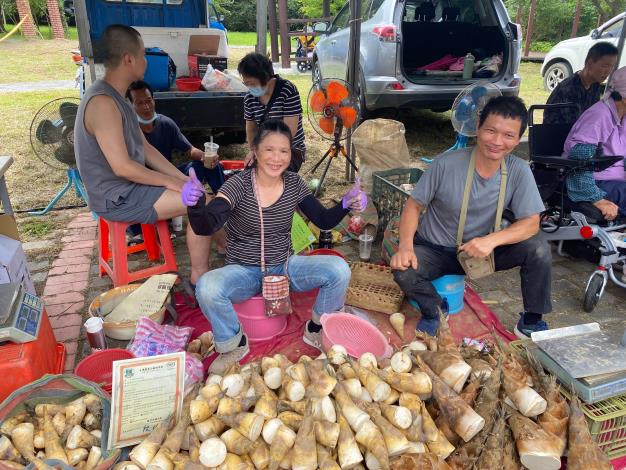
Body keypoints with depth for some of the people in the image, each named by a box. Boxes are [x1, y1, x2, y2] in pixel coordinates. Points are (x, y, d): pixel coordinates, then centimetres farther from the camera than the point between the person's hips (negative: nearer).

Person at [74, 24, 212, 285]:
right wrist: (173, 183, -16)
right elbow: (123, 167, -26)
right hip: (117, 198, -10)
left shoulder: (116, 97, 9)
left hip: (128, 186, 10)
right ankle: (200, 276, -1)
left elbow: (145, 148, 11)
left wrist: (181, 178, 2)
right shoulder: (103, 103, -23)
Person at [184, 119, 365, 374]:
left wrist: (346, 204, -20)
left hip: (284, 266, 3)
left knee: (339, 269, -20)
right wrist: (196, 205, -49)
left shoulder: (294, 184, -4)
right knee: (206, 288, -33)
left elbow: (324, 221, -1)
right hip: (243, 271, -3)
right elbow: (205, 227, -27)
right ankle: (233, 345, -1)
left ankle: (317, 330, 9)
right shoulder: (238, 185, -16)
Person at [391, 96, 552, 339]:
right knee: (404, 272, -31)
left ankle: (531, 321, 6)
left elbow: (531, 223, -12)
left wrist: (492, 240, -31)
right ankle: (431, 311, 5)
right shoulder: (446, 164, -20)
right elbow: (414, 205, -11)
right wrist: (405, 245, -28)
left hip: (481, 249, 2)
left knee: (539, 249, -19)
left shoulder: (519, 171, -13)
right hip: (435, 250, -2)